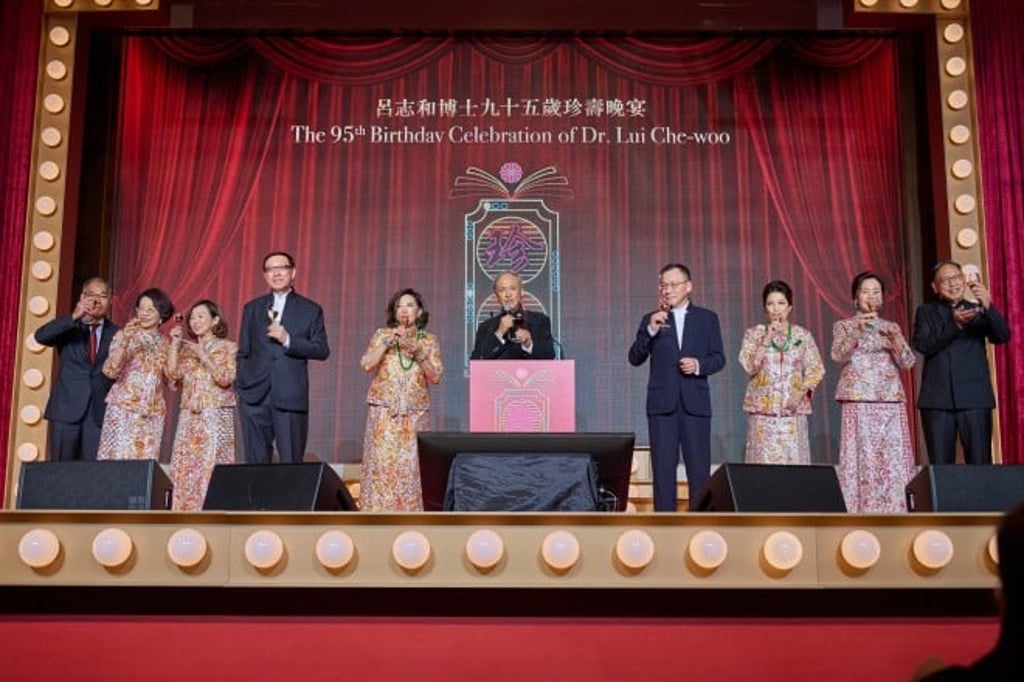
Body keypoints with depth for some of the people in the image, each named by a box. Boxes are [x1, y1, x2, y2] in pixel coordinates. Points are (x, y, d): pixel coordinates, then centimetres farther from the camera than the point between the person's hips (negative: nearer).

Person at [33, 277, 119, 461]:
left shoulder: (116, 333, 8)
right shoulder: (67, 327, 7)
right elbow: (40, 336, -13)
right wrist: (74, 317, -22)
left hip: (100, 411, 0)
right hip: (66, 409, 0)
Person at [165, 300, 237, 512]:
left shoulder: (228, 347, 3)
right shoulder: (187, 349, 18)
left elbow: (226, 379, -9)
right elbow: (173, 374, 4)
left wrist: (204, 356, -11)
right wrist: (175, 344, 0)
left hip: (216, 418, -5)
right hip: (189, 418, 5)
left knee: (212, 470, -12)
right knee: (185, 470, 0)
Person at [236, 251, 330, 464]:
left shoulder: (310, 310, 7)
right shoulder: (252, 308, 15)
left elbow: (322, 350, -1)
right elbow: (243, 353, 16)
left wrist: (288, 340, -12)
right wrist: (241, 385, 5)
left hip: (290, 398, -2)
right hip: (254, 397, 2)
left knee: (291, 464, -2)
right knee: (256, 463, 4)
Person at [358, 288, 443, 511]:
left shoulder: (429, 340, 9)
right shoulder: (382, 334, 7)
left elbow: (435, 377, 1)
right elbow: (367, 365, -6)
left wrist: (419, 354, -11)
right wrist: (388, 343, -13)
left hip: (415, 412, 1)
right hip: (384, 410, -1)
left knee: (411, 464, -3)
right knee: (381, 460, -6)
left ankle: (410, 513, 3)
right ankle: (378, 512, -1)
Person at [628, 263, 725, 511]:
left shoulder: (707, 318, 10)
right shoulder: (651, 320, 9)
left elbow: (718, 358, 8)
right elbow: (635, 358, 1)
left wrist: (699, 365, -12)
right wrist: (650, 331, -13)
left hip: (695, 403, 0)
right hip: (662, 404, 0)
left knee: (699, 469, 0)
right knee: (663, 469, 0)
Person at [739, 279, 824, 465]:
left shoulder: (803, 335, 7)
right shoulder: (754, 334, 6)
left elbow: (815, 369, 5)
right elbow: (749, 366, -6)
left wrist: (802, 392, -10)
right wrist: (766, 339, -12)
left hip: (793, 410, 1)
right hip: (762, 409, -1)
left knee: (793, 458, -3)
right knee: (763, 459, -5)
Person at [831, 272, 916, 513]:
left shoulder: (892, 327, 16)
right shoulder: (844, 325, 8)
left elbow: (908, 362, 4)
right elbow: (838, 355, -11)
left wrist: (895, 338, -15)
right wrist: (858, 331, -26)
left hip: (891, 402, 3)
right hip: (859, 401, -3)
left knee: (894, 461, -3)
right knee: (861, 459, -9)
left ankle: (893, 515, -1)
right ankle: (859, 519, -9)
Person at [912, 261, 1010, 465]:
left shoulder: (977, 311, 13)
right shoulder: (926, 312, 11)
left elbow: (1002, 337, -2)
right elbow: (923, 345, -5)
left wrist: (988, 307, -19)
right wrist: (954, 324, -19)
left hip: (975, 398, 0)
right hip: (938, 399, 0)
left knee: (980, 464, -3)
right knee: (940, 466, -1)